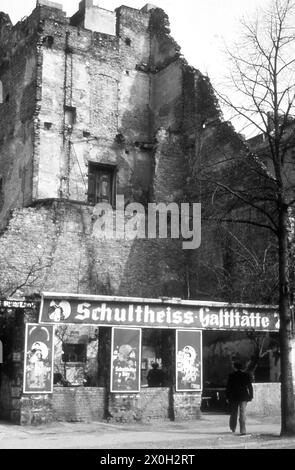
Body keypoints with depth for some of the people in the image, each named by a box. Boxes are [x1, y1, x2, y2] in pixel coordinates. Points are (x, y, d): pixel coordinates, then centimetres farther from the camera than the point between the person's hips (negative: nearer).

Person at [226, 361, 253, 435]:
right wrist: (250, 396, 6)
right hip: (243, 396, 0)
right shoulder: (246, 375, 0)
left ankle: (233, 428, 30)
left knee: (234, 412, 16)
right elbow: (250, 387, 1)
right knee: (243, 413, -1)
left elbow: (228, 387, -3)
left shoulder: (231, 375, -4)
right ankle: (243, 430, -11)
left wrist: (227, 397, 3)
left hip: (234, 396, 0)